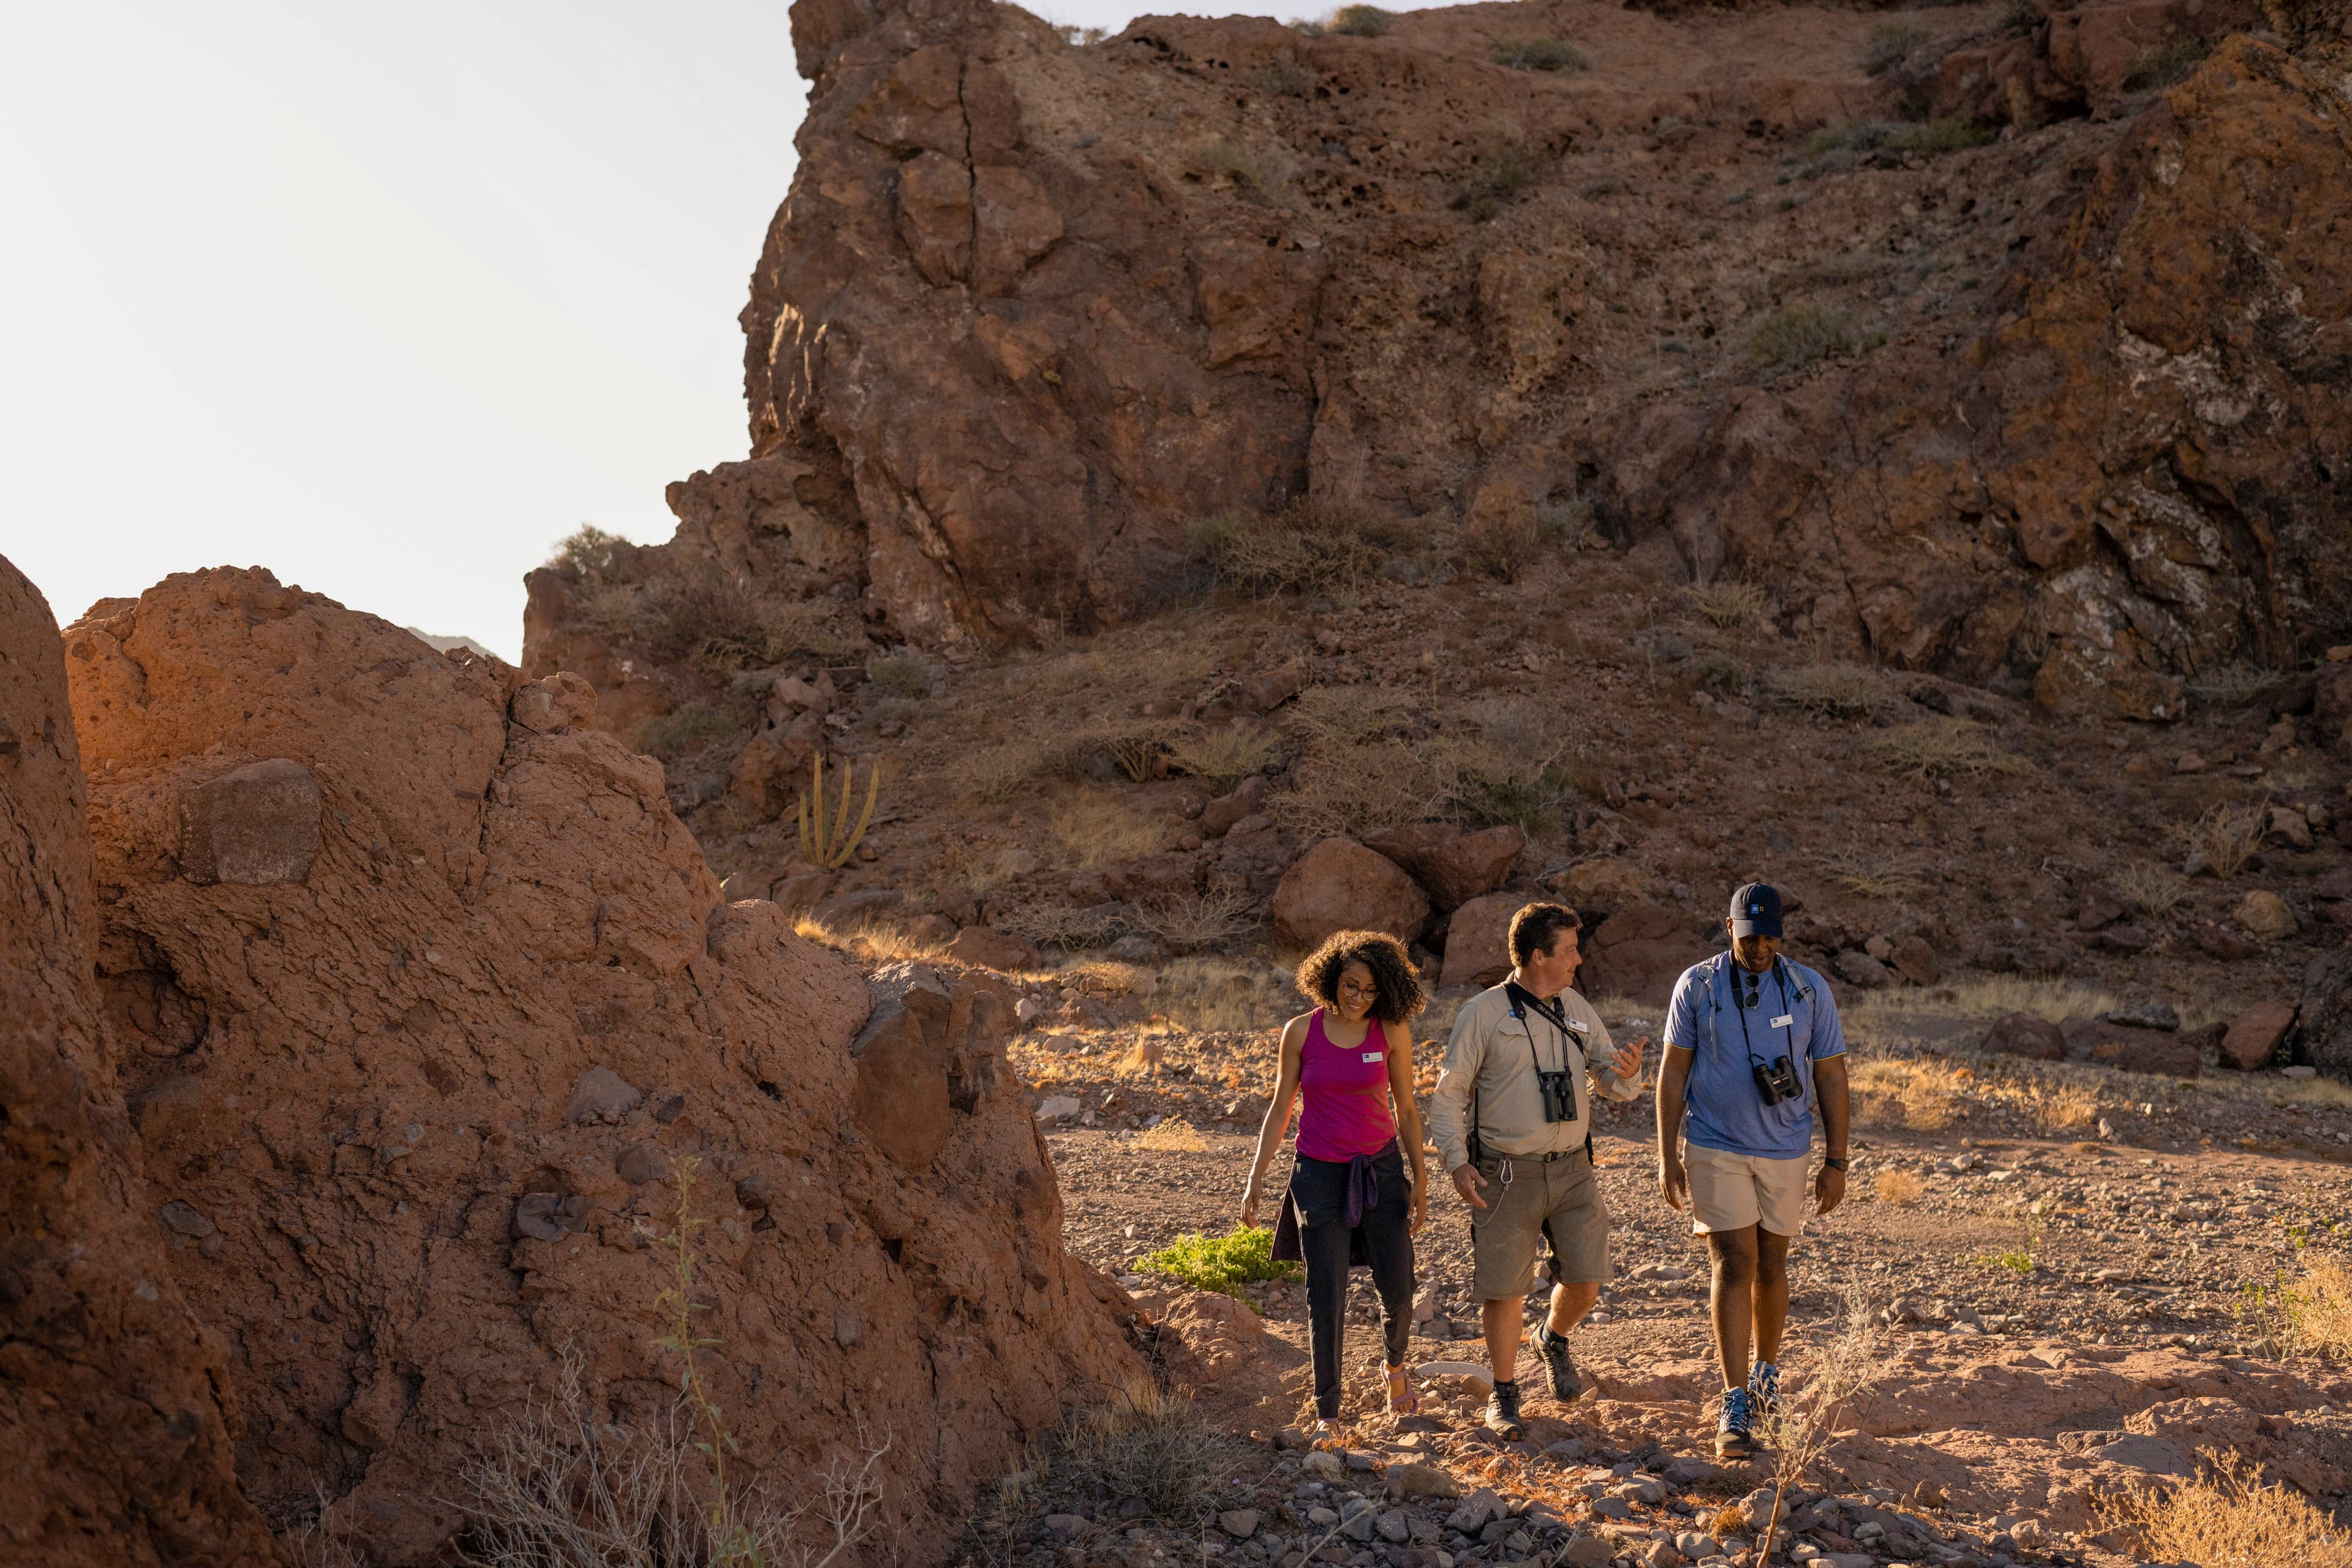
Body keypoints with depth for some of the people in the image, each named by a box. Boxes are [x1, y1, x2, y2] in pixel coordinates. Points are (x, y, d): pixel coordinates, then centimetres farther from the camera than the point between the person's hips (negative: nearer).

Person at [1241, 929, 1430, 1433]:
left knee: (1396, 1289, 4)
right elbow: (1280, 1108, 4)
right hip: (1319, 1174, 0)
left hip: (1380, 1169, 0)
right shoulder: (1301, 1032, -3)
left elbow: (1407, 1111, 4)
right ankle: (1327, 1413, 8)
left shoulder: (1393, 1032, -4)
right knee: (1326, 1296, -3)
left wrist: (1420, 1181, 2)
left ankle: (1395, 1366, 37)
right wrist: (1256, 1178, -1)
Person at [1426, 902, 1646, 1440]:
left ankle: (1555, 1340, 33)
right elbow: (1448, 1094, -4)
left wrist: (1626, 1070, -14)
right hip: (1507, 1174, -4)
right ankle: (1504, 1395, 19)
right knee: (1506, 1289, 1)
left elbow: (1613, 1084, 11)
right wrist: (1456, 1162, -15)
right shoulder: (1484, 1012, -7)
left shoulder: (1578, 1011, 8)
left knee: (1586, 1279, 0)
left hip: (1572, 1169, 4)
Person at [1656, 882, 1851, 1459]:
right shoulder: (1697, 985, -3)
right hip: (1716, 1150, -2)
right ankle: (1735, 1407, -9)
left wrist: (1836, 1161, 2)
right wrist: (1667, 1155, -2)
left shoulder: (1810, 989, 0)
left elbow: (1831, 1076, 4)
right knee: (1734, 1266, -9)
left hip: (1785, 1152, 2)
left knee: (1771, 1266, 12)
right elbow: (1673, 1071, 1)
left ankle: (1766, 1371, 36)